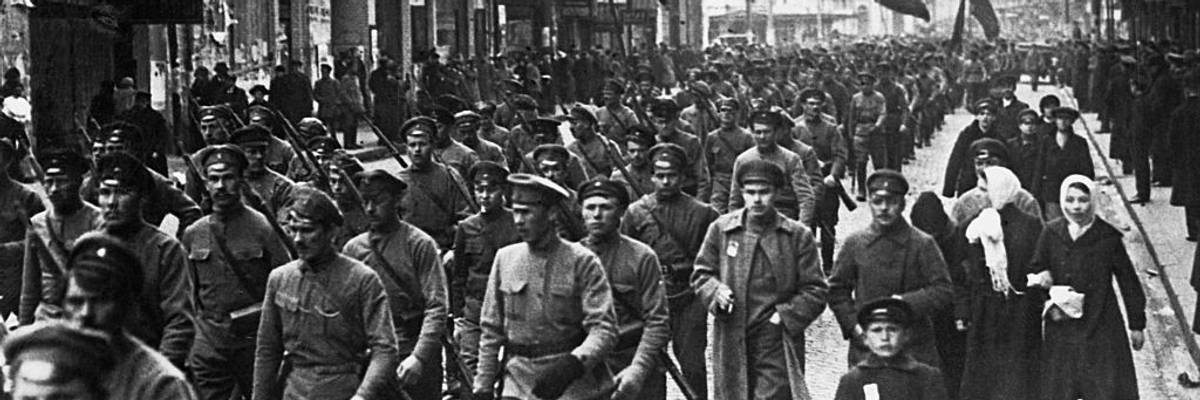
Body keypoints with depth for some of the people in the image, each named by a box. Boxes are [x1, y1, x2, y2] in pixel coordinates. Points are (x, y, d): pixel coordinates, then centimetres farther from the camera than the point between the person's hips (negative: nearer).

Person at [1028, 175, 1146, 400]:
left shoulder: (1108, 237, -8)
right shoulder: (1051, 233, -2)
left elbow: (1128, 281, 0)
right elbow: (1035, 272, 7)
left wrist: (1136, 324, 4)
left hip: (1101, 326, -2)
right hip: (1061, 329, 2)